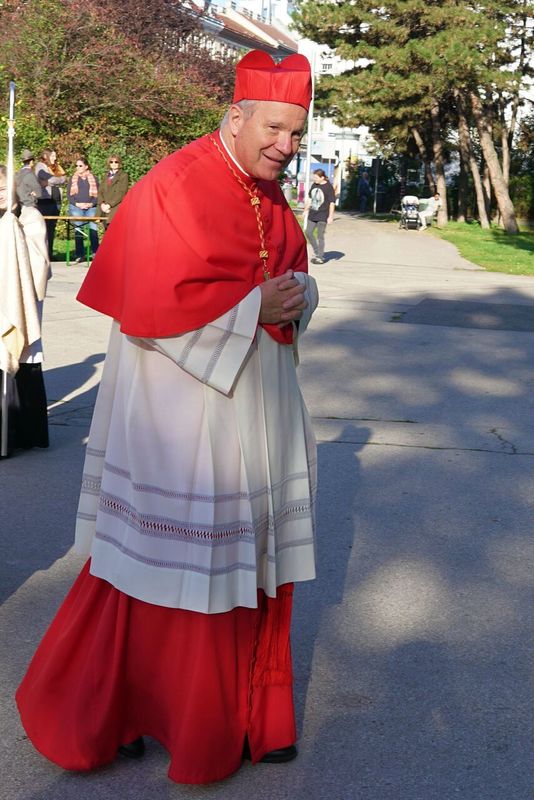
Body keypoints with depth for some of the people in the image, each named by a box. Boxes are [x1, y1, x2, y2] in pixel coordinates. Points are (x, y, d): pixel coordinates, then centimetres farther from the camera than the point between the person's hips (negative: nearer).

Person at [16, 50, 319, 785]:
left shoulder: (269, 196, 10)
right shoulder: (172, 190, -16)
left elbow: (294, 281, 18)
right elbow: (151, 310, -22)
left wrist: (296, 294, -6)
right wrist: (254, 304, -19)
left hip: (255, 402, 8)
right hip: (185, 405, -7)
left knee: (250, 558, 13)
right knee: (176, 559, 3)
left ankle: (247, 712, 31)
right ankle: (93, 711, 25)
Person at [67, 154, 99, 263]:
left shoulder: (93, 178, 11)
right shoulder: (73, 178, 12)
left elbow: (98, 194, 7)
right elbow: (69, 194, 8)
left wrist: (91, 203, -9)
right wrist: (77, 203, -7)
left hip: (91, 208, 0)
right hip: (76, 208, 0)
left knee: (93, 229, -10)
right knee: (78, 230, -3)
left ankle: (95, 253, -7)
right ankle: (80, 255, -1)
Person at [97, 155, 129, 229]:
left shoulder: (123, 176, 3)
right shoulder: (106, 176, 21)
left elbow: (121, 193, -8)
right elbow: (100, 191, 13)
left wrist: (109, 204, -14)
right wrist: (102, 204, -5)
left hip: (116, 208, -6)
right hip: (105, 209, 6)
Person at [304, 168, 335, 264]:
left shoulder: (328, 187, -12)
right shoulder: (314, 185, 7)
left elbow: (332, 203, -12)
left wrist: (330, 216, -15)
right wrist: (306, 210, 20)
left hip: (322, 216, -7)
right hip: (312, 215, 7)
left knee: (320, 236, -2)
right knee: (308, 233, 8)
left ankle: (320, 257, 7)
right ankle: (317, 252, 23)